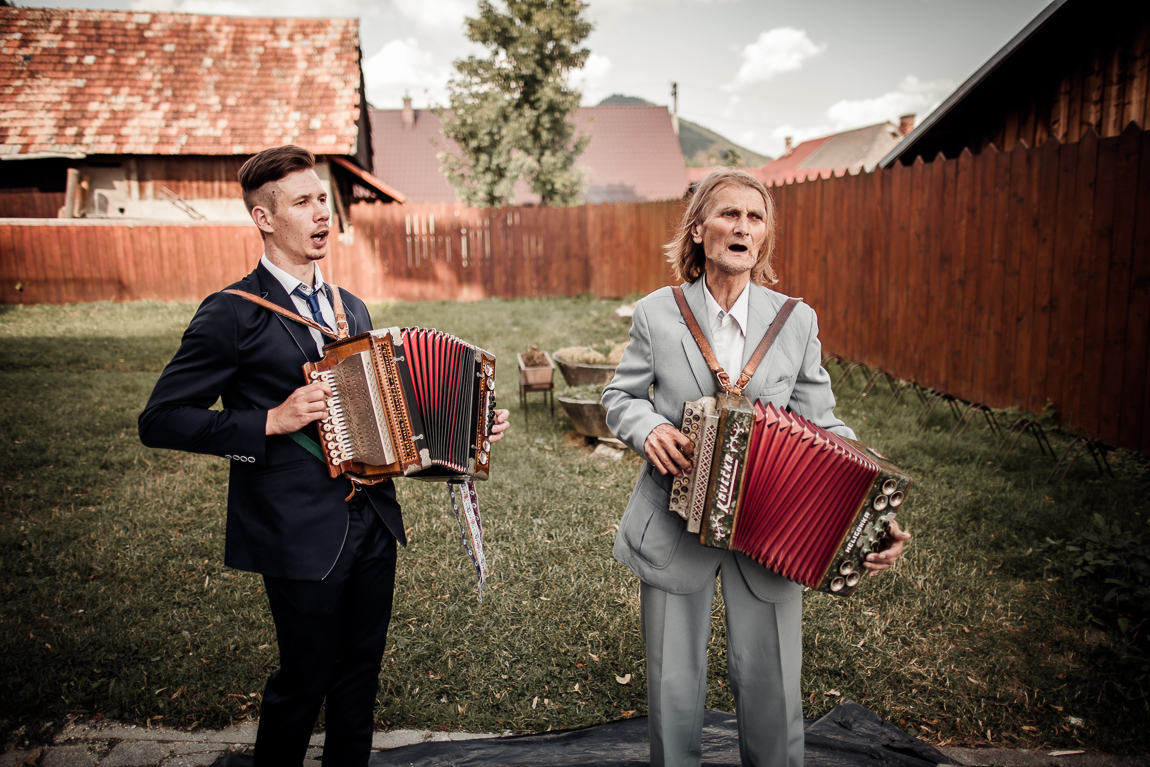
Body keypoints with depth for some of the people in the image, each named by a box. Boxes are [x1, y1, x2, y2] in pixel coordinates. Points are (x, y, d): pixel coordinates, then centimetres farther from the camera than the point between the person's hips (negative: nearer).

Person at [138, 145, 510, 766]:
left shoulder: (351, 308, 13)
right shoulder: (233, 313, -9)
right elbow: (160, 420, -9)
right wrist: (270, 422, -20)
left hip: (372, 520, 6)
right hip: (302, 534, -6)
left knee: (360, 671, 17)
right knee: (305, 678, 9)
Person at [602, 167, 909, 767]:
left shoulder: (796, 321, -1)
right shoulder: (657, 313, -3)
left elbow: (822, 426, 0)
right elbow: (620, 397, 6)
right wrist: (649, 428, -17)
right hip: (674, 527, 0)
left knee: (770, 685, 12)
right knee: (673, 685, 13)